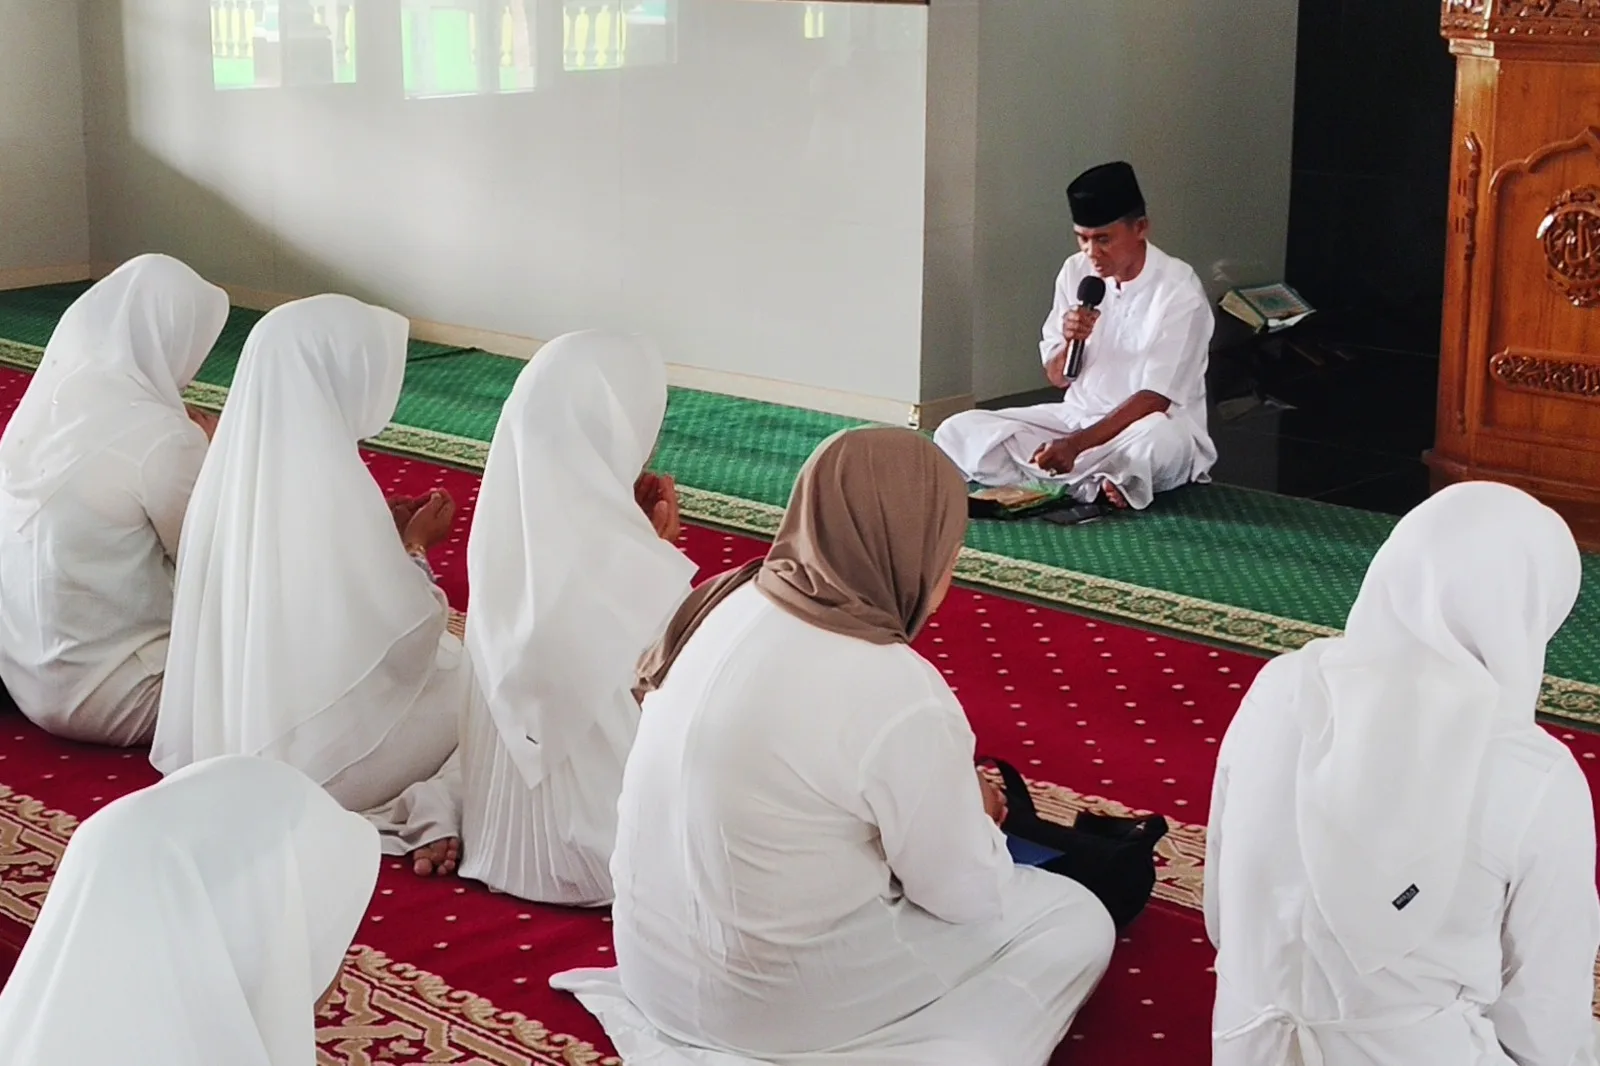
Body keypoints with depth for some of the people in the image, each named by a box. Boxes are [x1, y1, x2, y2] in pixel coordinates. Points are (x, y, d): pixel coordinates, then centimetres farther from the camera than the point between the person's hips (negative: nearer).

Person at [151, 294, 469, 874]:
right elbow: (406, 638, -15)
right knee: (466, 677, 15)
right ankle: (433, 808, -4)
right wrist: (416, 546, 1)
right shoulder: (333, 486, -22)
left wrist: (387, 537, 14)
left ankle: (425, 804, 5)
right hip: (311, 754, -7)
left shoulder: (234, 467, -1)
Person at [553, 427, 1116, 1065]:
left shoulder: (735, 603, -4)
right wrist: (974, 815, 8)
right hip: (765, 1002, -8)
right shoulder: (896, 694, -26)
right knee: (1076, 923, 7)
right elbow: (969, 894, -12)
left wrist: (947, 803, 6)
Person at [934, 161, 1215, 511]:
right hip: (1078, 417, 6)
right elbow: (1057, 377, 8)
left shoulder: (1178, 291, -15)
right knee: (958, 432, -14)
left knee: (1160, 440, -43)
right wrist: (1070, 342, -15)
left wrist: (1077, 444, -30)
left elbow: (1154, 400, -19)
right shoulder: (1076, 272, 2)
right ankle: (1095, 486, -24)